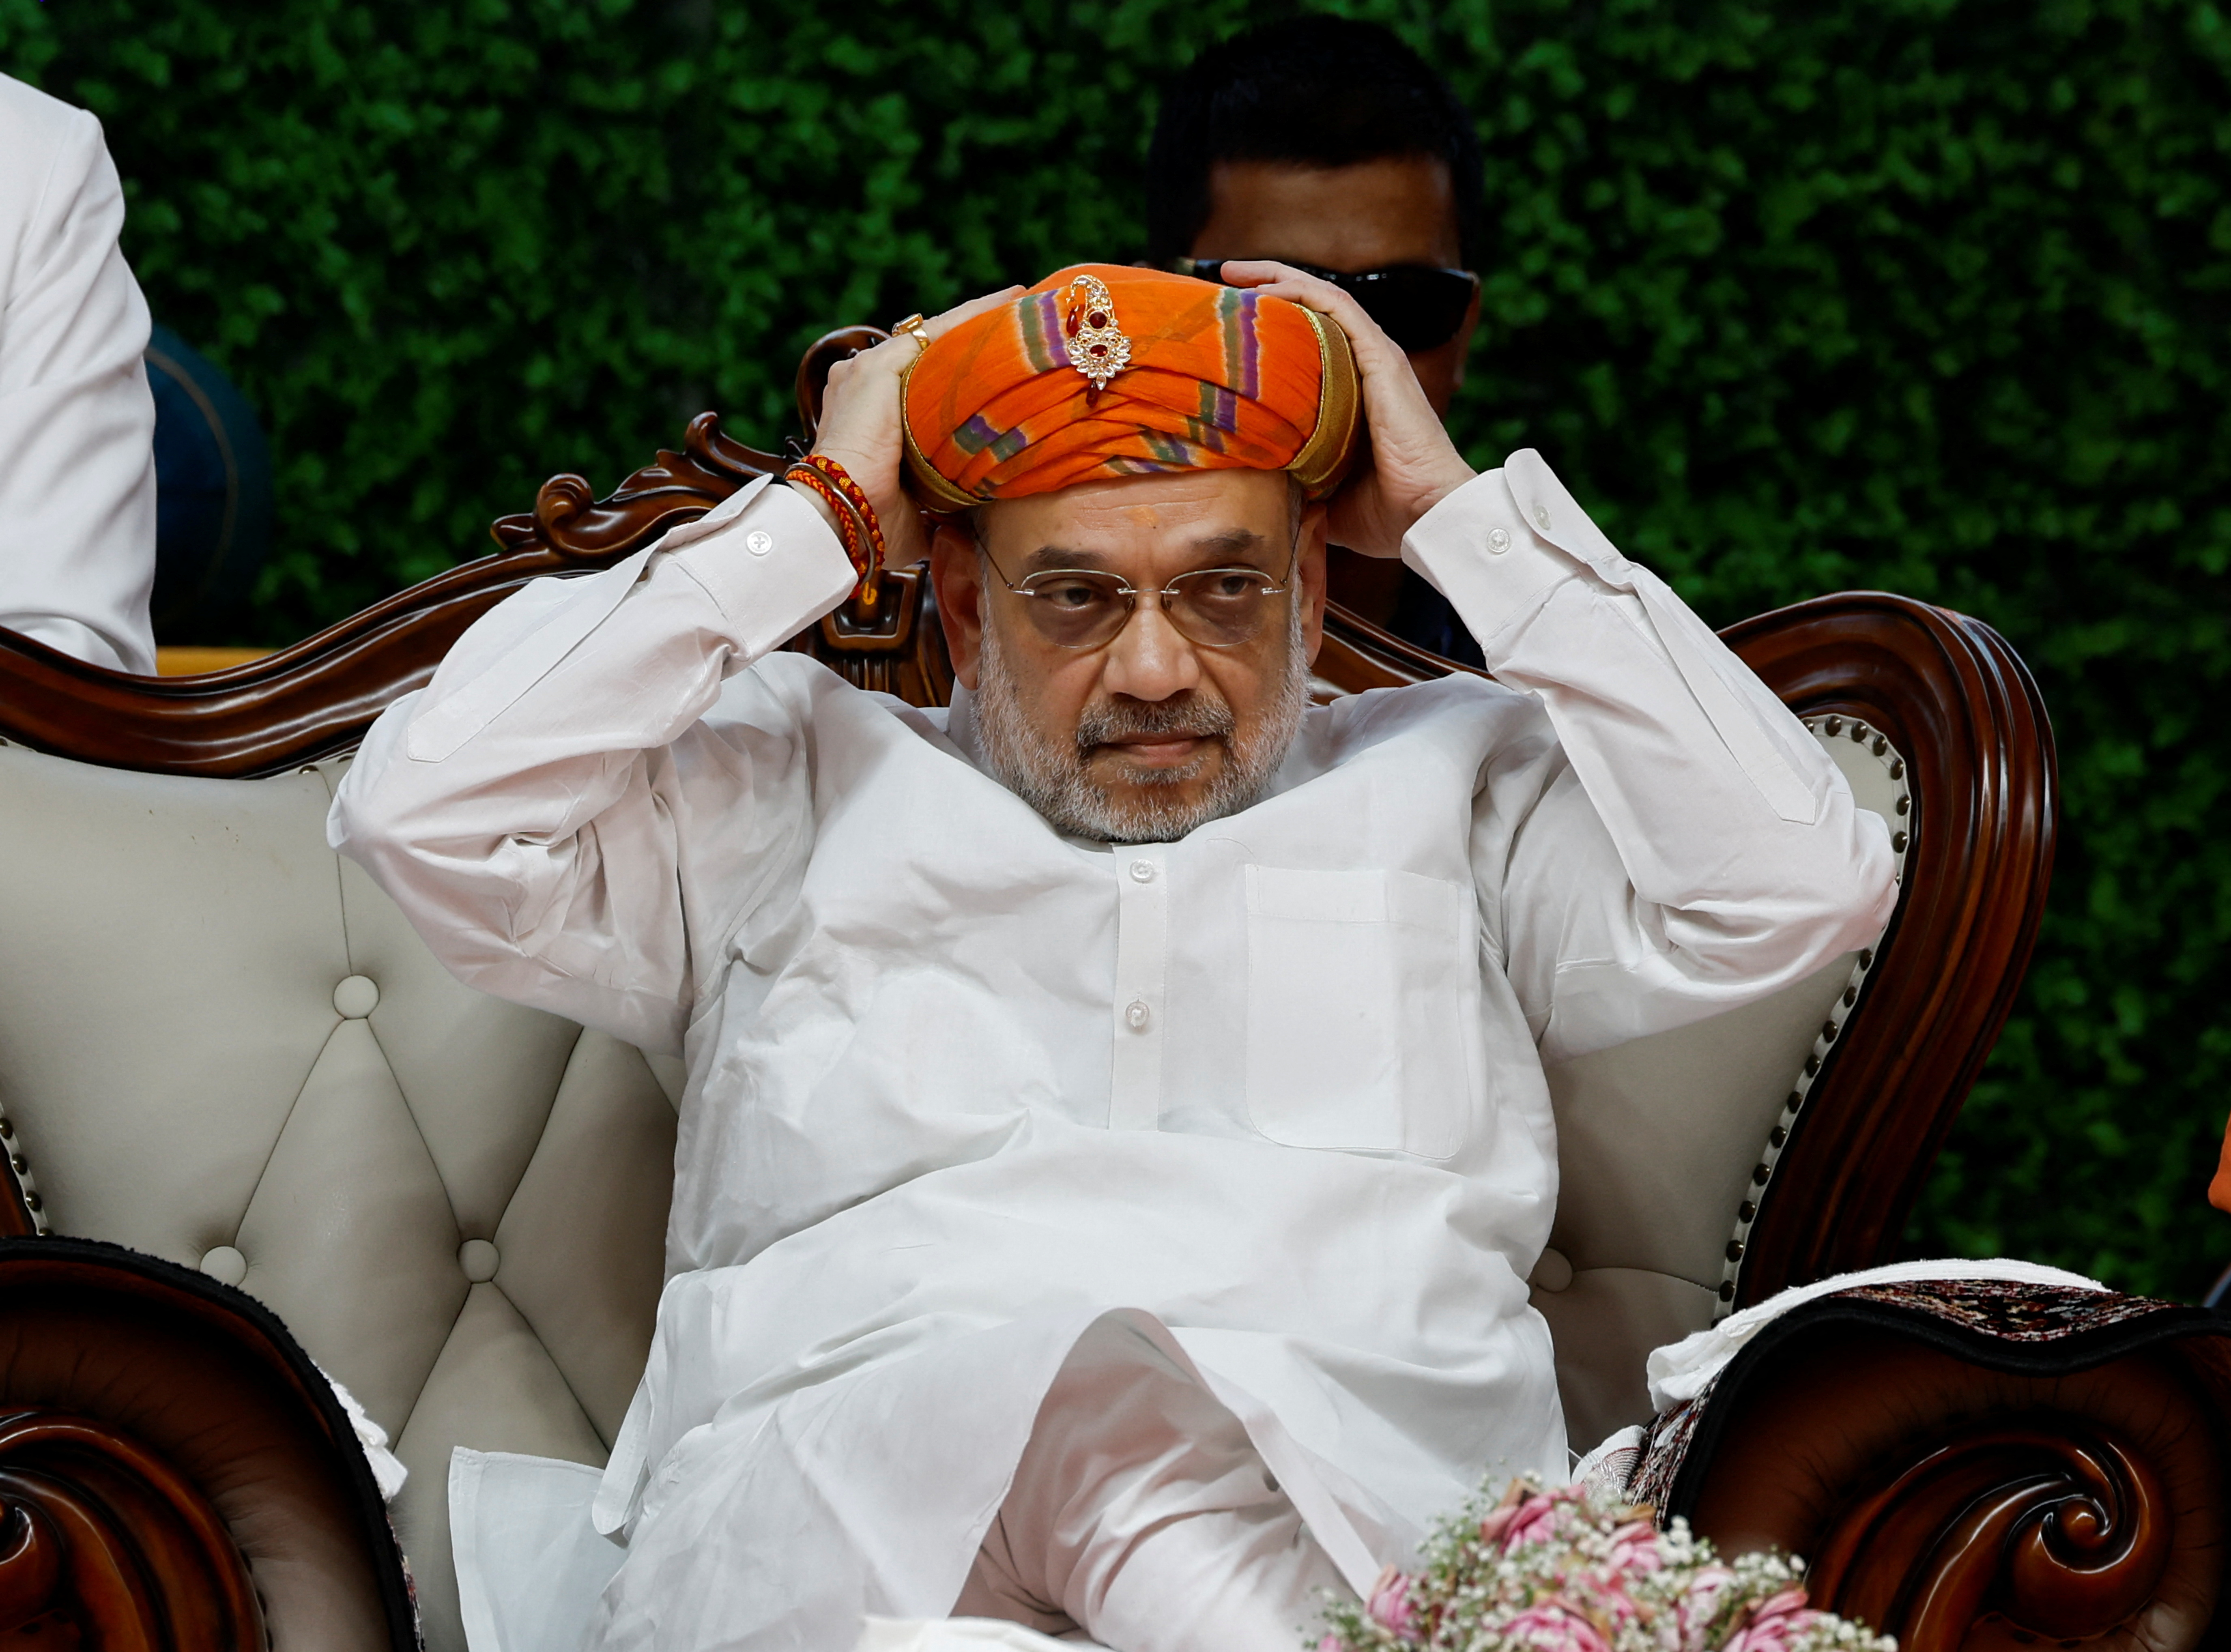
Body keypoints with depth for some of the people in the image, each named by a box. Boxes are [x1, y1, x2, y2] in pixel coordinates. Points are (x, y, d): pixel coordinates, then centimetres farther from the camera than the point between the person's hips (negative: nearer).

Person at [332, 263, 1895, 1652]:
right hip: (825, 1498, -1)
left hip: (1362, 1521, 1)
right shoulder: (800, 782, 27)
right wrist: (817, 519, 17)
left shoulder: (1450, 789, 28)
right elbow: (430, 813, 12)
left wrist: (1459, 513, 16)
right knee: (1070, 1388, -42)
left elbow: (1796, 884, 11)